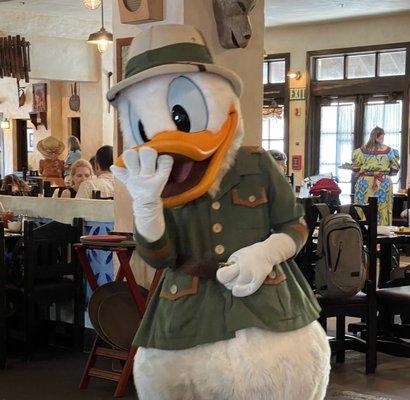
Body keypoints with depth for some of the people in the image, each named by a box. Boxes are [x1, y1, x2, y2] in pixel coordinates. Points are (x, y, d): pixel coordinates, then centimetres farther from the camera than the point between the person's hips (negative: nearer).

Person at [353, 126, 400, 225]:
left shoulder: (361, 151, 0)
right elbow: (395, 170, 6)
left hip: (365, 183, 1)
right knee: (383, 211, 3)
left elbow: (355, 171, 2)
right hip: (383, 184, 0)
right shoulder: (389, 151, 0)